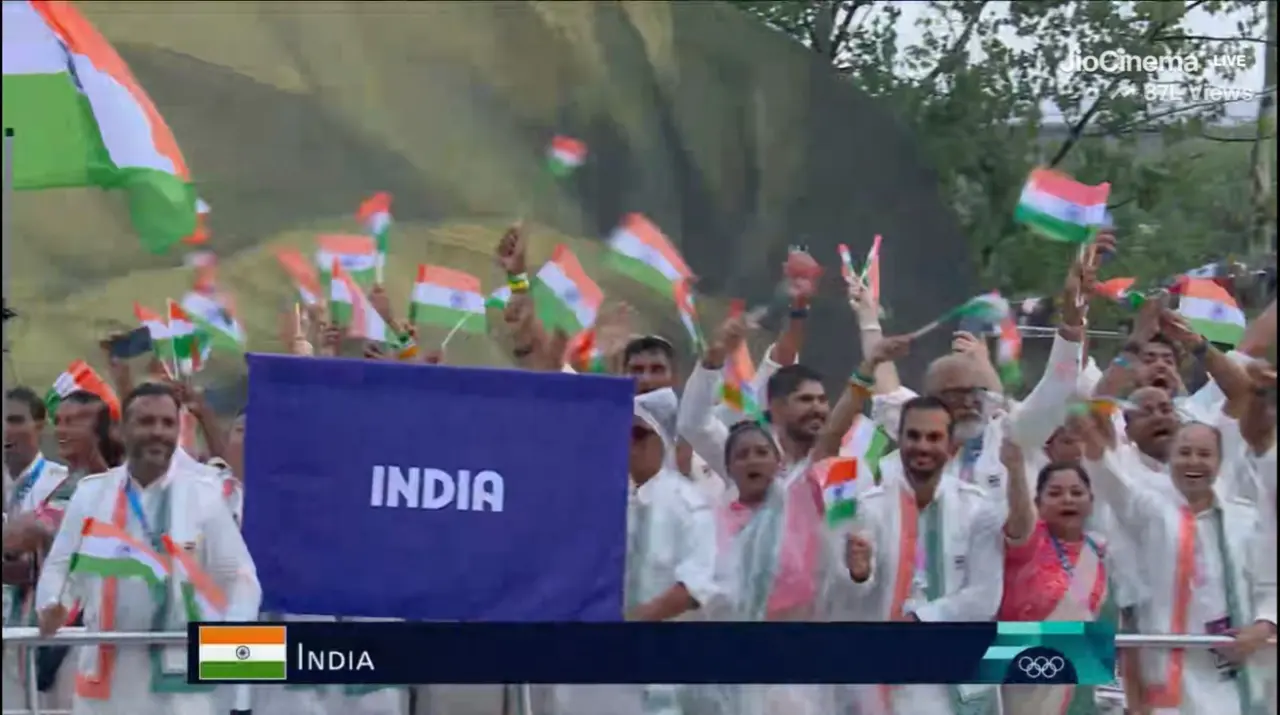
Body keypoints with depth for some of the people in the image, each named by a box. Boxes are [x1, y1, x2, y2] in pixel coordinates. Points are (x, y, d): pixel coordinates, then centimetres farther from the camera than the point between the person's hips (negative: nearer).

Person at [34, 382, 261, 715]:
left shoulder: (204, 495, 1)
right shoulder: (90, 492, 6)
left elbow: (239, 575, 2)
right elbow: (60, 564, 10)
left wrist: (234, 630, -16)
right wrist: (51, 605, -11)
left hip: (178, 672, -2)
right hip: (106, 669, 2)